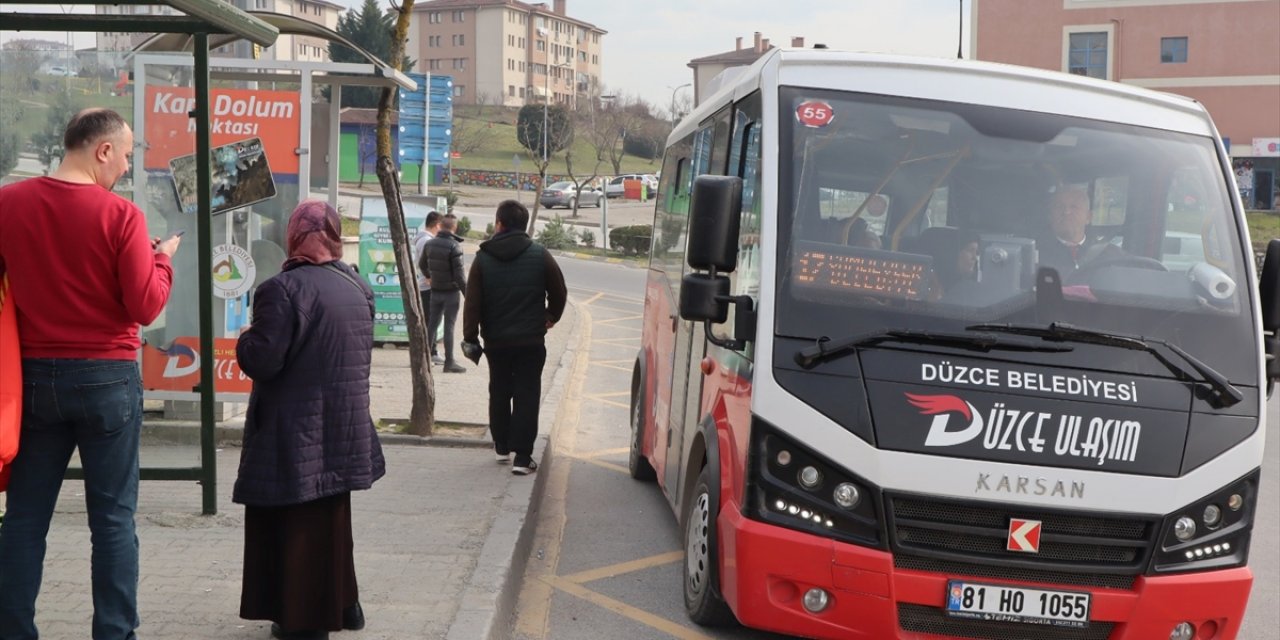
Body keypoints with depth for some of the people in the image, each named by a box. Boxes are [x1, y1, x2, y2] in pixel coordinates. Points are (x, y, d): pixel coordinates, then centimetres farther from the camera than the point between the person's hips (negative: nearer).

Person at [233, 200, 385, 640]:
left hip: (296, 430, -7)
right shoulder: (357, 287, 6)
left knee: (296, 522, 2)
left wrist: (245, 340, -1)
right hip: (344, 425, 7)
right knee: (331, 517, 20)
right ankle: (341, 604, 29)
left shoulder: (283, 289, -18)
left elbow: (261, 361, -20)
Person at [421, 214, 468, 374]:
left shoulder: (429, 244, 3)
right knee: (449, 325, -2)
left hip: (435, 290, 6)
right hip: (451, 291, -6)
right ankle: (449, 362, -1)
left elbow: (422, 264, 18)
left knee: (433, 323, 15)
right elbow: (459, 273, -19)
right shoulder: (454, 246, -17)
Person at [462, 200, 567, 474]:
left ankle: (502, 447, 28)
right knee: (527, 396, 0)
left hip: (496, 341, 2)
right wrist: (551, 316, 20)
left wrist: (470, 337, 0)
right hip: (531, 341, -2)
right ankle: (522, 457, -6)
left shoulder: (483, 258, -3)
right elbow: (559, 292, 2)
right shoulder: (540, 256, -5)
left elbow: (473, 302, -6)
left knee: (499, 393, 19)